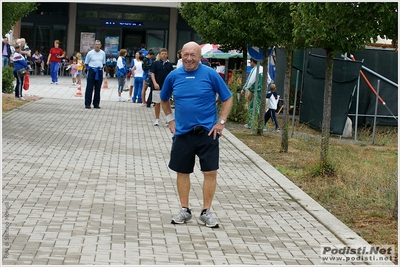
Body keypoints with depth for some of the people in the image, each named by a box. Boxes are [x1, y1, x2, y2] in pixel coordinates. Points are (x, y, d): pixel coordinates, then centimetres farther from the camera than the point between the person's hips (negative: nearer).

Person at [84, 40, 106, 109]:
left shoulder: (103, 53, 7)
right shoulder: (90, 53, -3)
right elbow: (86, 63, 6)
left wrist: (101, 68, 9)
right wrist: (89, 69, 2)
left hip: (99, 72, 3)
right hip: (92, 71, -3)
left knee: (98, 89, 7)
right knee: (89, 88, -3)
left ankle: (96, 104, 13)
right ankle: (87, 104, 0)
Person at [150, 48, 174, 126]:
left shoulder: (169, 64, 6)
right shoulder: (156, 63, 2)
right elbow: (152, 74, -2)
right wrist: (155, 83, -15)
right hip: (157, 87, -1)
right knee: (157, 103, 6)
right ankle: (157, 119, 16)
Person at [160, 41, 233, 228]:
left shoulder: (210, 75, -8)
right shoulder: (174, 76, 1)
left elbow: (227, 99, 0)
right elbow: (164, 99, 19)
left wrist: (221, 122, -7)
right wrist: (170, 119, 9)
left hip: (208, 132, -3)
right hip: (182, 132, 3)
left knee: (210, 172, -2)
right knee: (182, 171, 9)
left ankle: (206, 212, 10)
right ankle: (184, 210, 21)